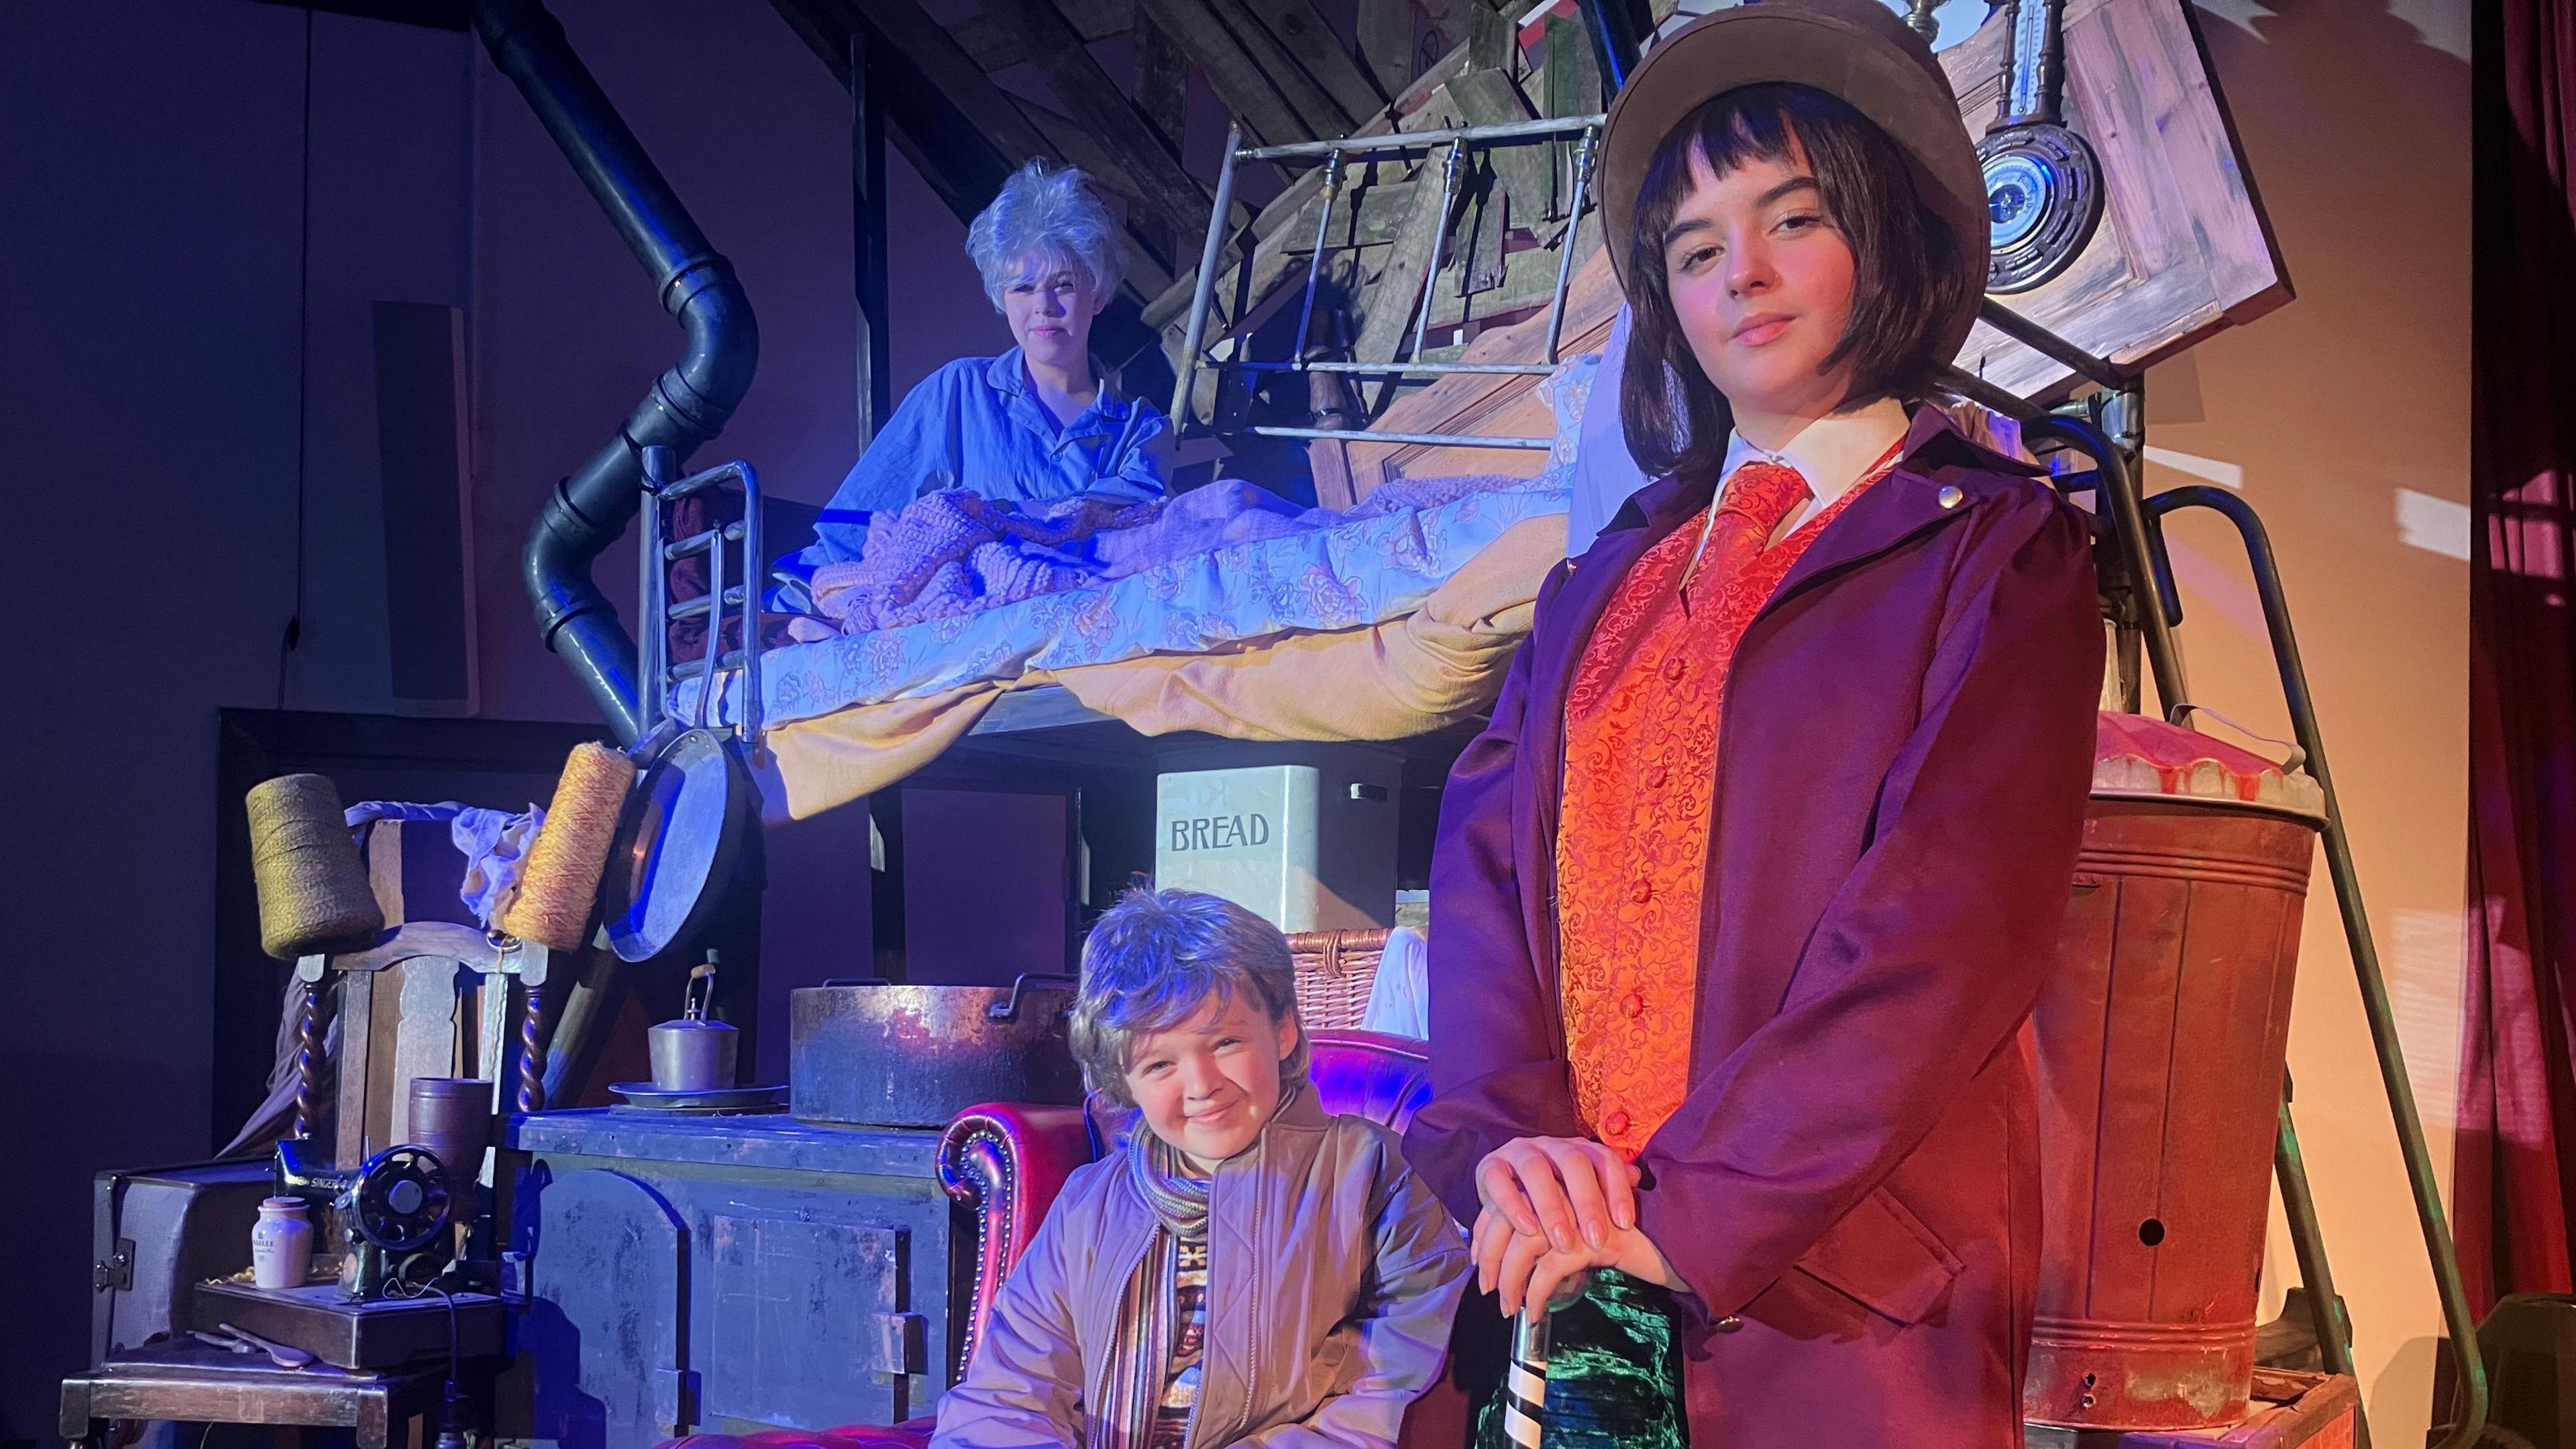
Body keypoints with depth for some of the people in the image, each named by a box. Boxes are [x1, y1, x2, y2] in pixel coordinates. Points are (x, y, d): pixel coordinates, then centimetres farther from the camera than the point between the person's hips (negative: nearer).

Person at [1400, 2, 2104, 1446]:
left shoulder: (1998, 552, 0)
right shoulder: (1609, 583, 16)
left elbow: (1947, 920, -11)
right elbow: (1487, 844, 5)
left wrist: (1695, 1205, -17)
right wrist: (1506, 1132, -12)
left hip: (1853, 1283, -4)